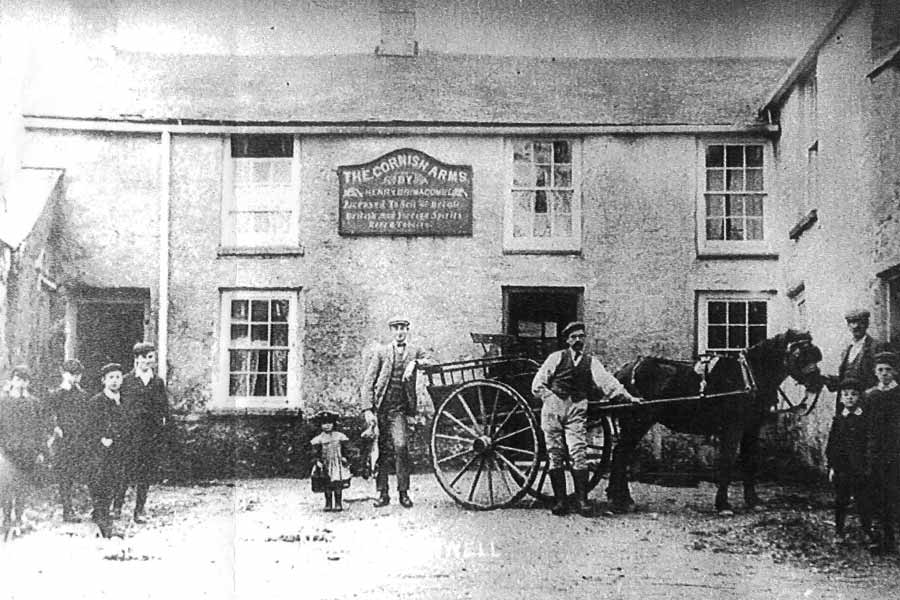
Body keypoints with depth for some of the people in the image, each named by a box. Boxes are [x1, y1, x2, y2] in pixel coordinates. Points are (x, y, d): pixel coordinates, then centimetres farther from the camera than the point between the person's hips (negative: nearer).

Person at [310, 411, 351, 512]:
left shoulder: (339, 436, 4)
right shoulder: (319, 438, 1)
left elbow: (344, 448, 9)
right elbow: (317, 452, 1)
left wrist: (344, 457, -3)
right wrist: (318, 461, -9)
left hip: (338, 463, 0)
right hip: (326, 465, 0)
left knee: (338, 484, -1)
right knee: (327, 485, 1)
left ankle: (338, 504, 6)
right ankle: (328, 504, 10)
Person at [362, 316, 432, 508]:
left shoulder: (415, 352, 9)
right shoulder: (381, 351, 7)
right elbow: (368, 382, 3)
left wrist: (415, 363, -18)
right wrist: (367, 409, -6)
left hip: (398, 409, -1)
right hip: (379, 407, 1)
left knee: (400, 446, -17)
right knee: (380, 451, 2)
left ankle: (403, 492, -5)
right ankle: (382, 494, 13)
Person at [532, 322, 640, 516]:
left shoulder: (591, 362, 13)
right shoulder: (556, 358, 9)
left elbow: (607, 381, 0)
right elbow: (538, 383, 9)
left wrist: (627, 397, -12)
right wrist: (550, 398, -2)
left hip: (576, 410, 0)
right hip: (552, 409, 0)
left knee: (578, 454, -10)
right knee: (555, 455, 0)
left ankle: (581, 500, -8)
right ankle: (559, 501, 5)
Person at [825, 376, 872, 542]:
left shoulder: (866, 418, 1)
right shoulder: (838, 419, 7)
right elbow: (831, 445, 8)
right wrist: (831, 467, 2)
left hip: (861, 467, -2)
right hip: (841, 468, 2)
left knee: (863, 501, -1)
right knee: (840, 501, 8)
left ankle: (867, 532, 9)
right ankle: (839, 532, 17)